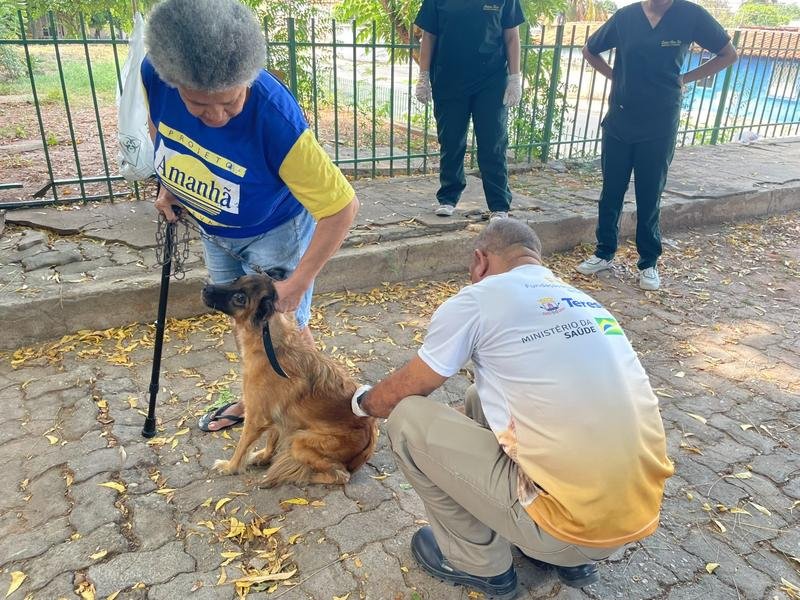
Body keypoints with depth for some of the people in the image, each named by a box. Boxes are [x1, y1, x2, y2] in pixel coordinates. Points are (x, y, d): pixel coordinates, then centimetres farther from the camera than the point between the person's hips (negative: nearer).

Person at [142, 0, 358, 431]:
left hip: (272, 233, -6)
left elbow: (342, 207, -33)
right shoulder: (153, 74, -25)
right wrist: (168, 186, -3)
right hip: (214, 230, 6)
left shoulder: (277, 121, -40)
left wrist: (298, 282, -29)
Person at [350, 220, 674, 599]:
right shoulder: (586, 303, 15)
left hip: (572, 523, -7)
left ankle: (479, 562, 19)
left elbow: (401, 392, 7)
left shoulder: (477, 300, -5)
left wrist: (362, 402, 32)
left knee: (406, 419, 3)